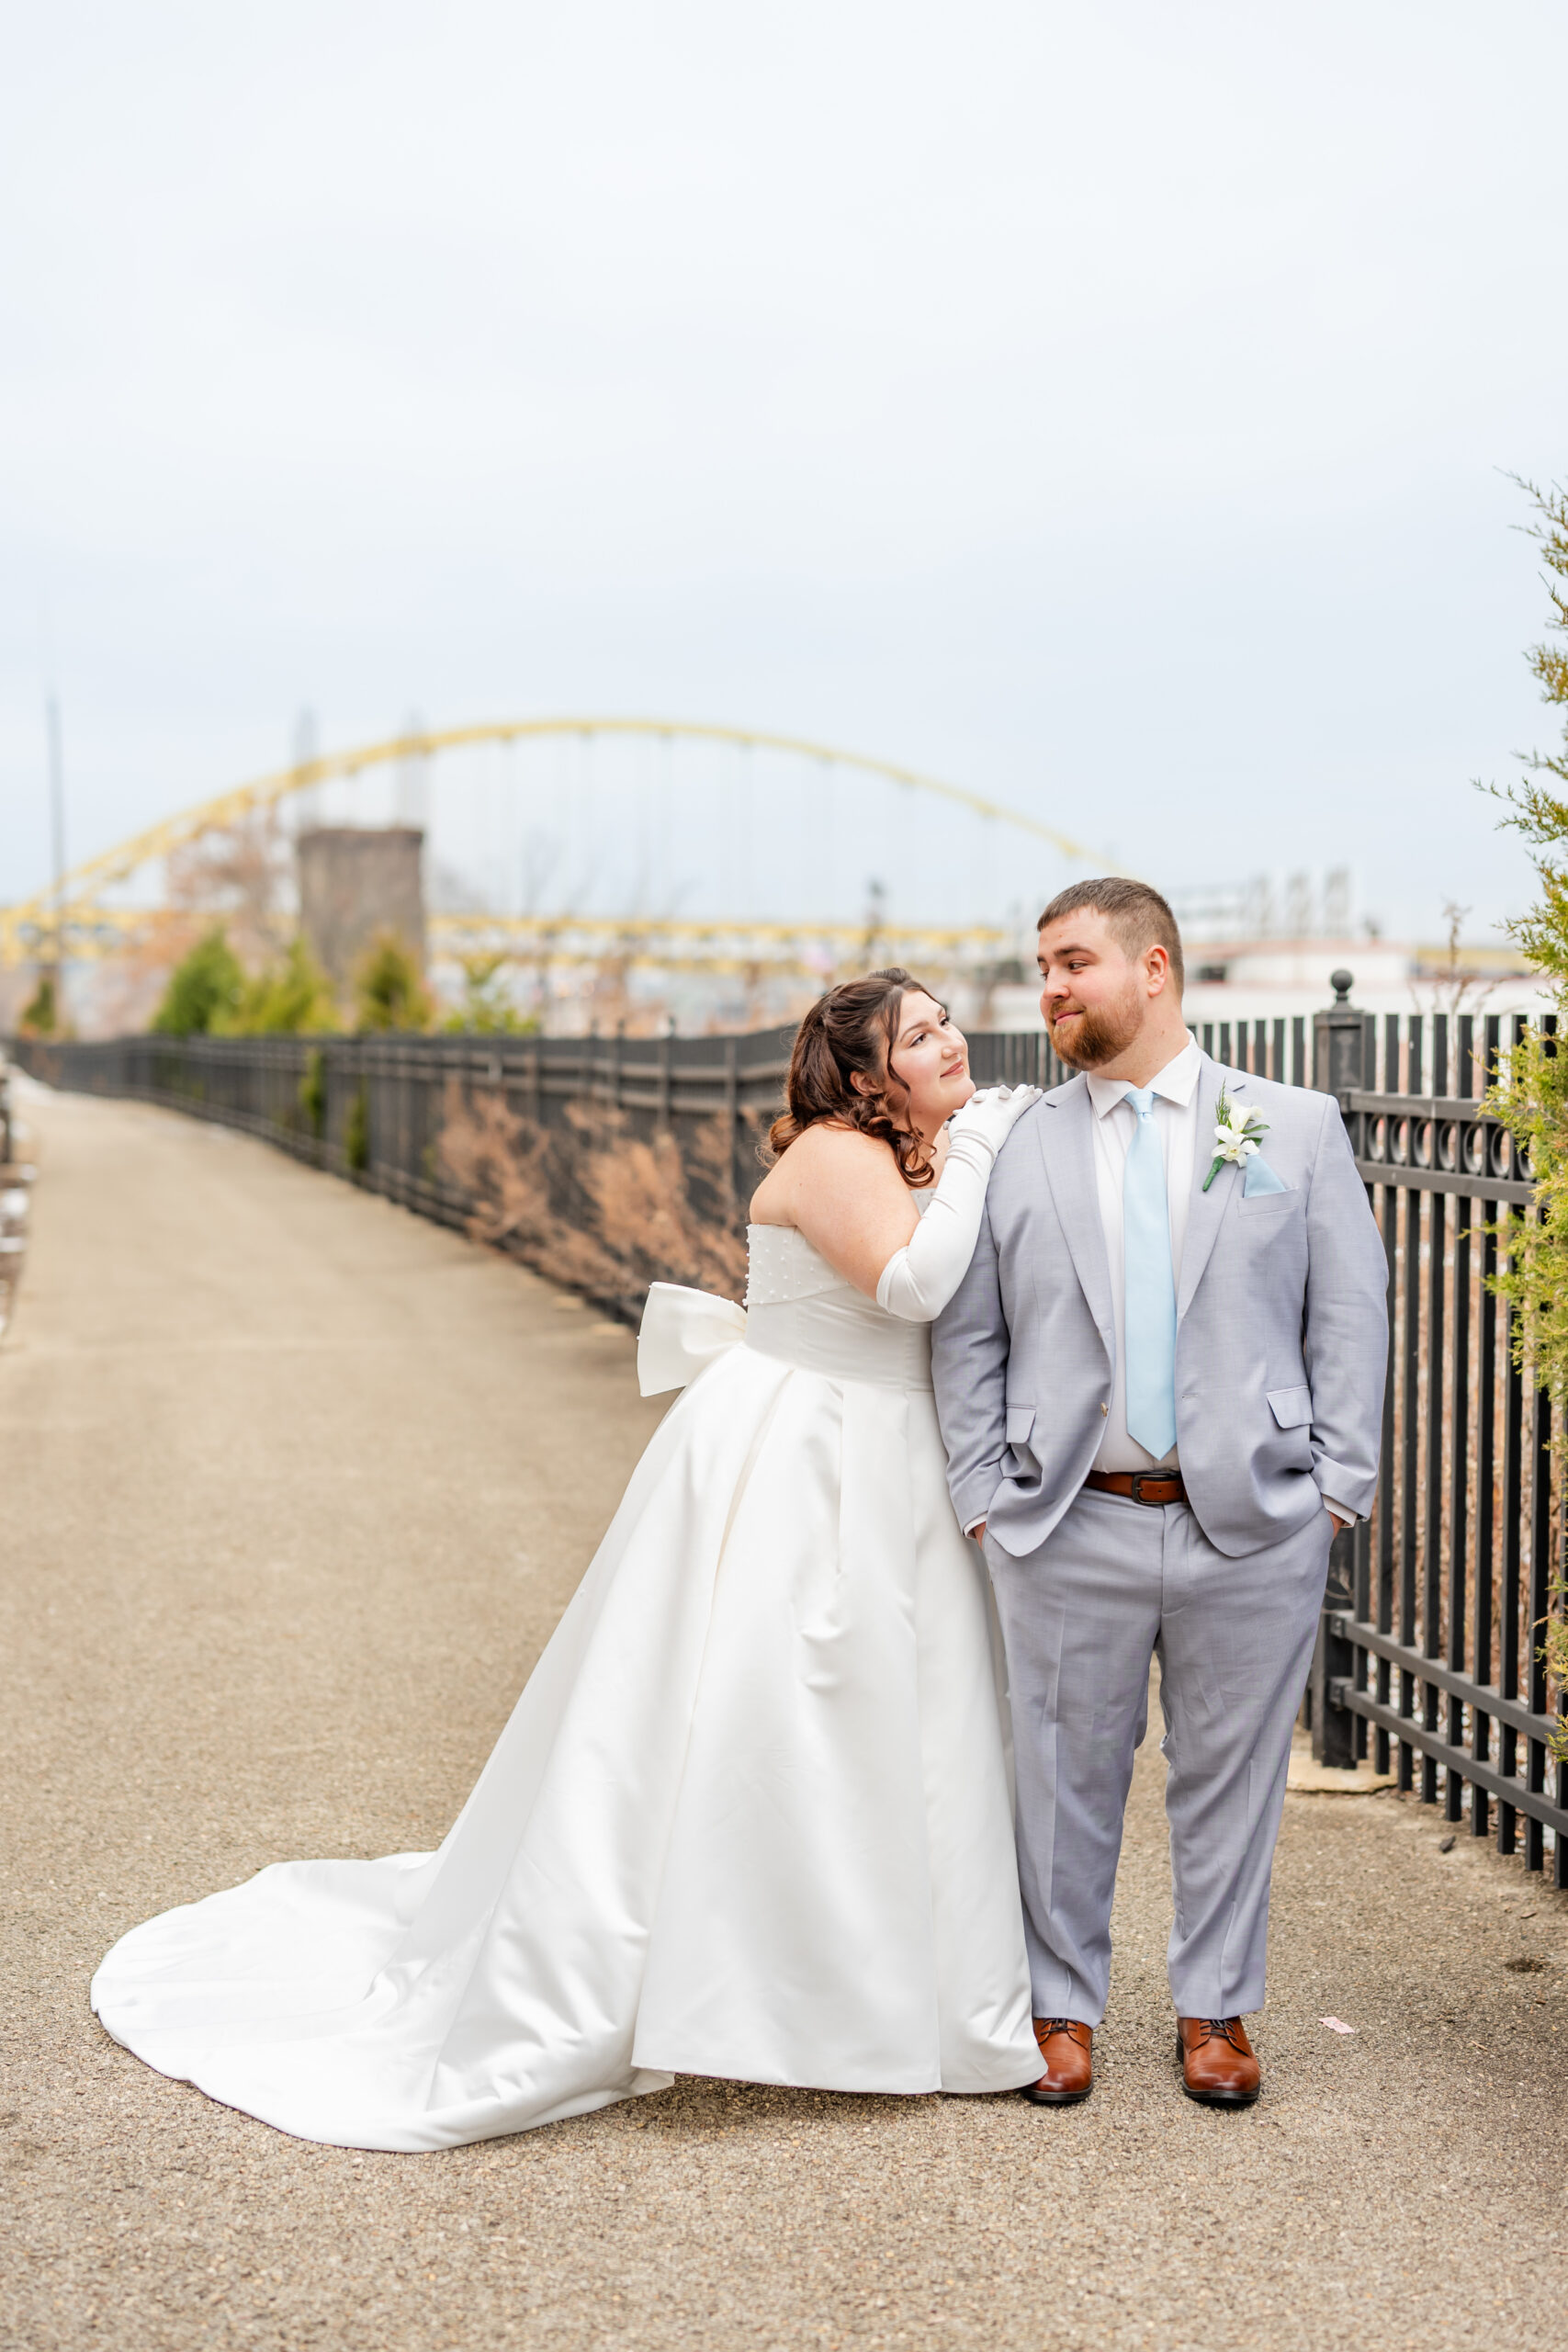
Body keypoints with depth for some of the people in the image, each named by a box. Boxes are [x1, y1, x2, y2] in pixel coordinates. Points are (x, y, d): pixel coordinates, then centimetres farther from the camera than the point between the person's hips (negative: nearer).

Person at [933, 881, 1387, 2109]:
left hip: (1253, 1527, 0)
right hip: (1071, 1530, 1)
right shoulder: (1016, 1148, 5)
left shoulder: (1297, 1127, 4)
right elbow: (966, 1337, 7)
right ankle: (1064, 2007, 26)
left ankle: (1215, 2010, 27)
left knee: (1232, 1775, 10)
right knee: (1066, 1775, 9)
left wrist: (1337, 1484, -3)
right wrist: (983, 1496, 0)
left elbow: (1351, 1314, 3)